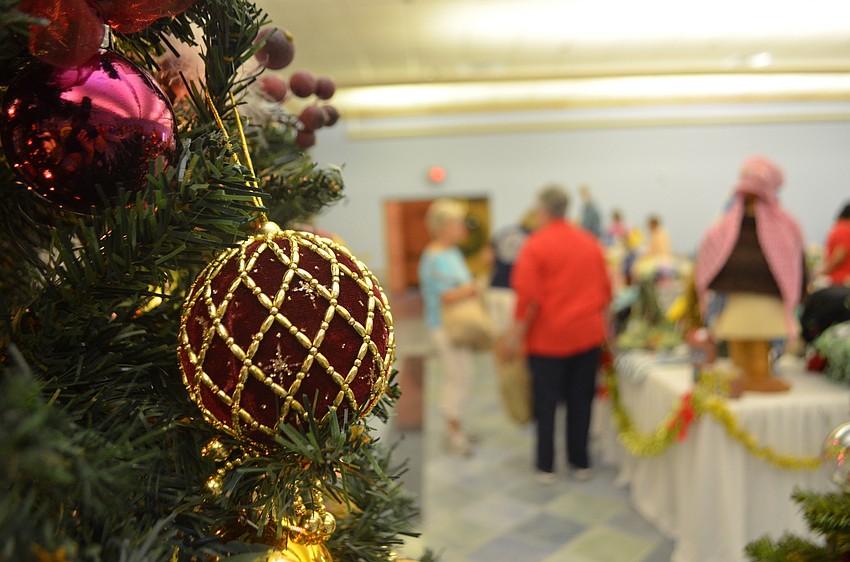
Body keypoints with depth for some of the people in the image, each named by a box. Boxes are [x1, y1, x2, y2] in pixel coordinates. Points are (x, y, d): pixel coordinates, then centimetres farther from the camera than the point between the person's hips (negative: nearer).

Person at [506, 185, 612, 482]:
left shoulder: (535, 245, -11)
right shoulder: (590, 242, 6)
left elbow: (529, 296, -16)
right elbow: (605, 287, 10)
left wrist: (518, 330, -6)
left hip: (549, 337, -4)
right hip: (588, 334, 5)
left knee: (546, 402, 7)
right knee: (580, 401, 13)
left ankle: (546, 465, 14)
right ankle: (580, 462, 21)